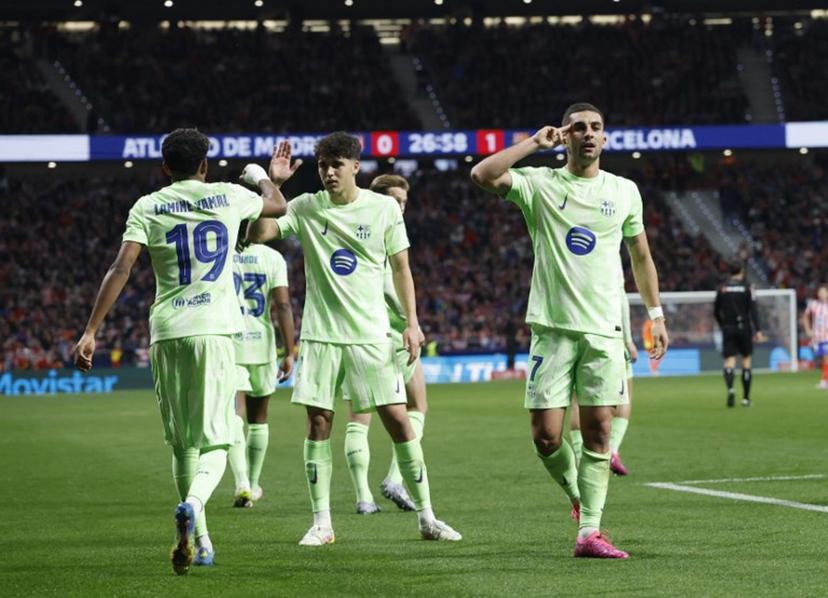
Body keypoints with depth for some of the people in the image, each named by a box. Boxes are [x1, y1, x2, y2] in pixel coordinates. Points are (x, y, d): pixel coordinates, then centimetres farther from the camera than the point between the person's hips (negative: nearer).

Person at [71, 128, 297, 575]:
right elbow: (277, 206, 30)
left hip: (167, 333, 1)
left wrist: (91, 331, -4)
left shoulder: (147, 207, 5)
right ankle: (193, 505, -34)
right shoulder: (229, 196, 8)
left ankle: (199, 540, 17)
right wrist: (268, 178, 52)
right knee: (213, 441, -4)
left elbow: (121, 268, -5)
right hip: (216, 327, -1)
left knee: (181, 444, 13)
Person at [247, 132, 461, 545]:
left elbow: (400, 267, 6)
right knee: (318, 423, -1)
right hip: (320, 335, 1)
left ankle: (426, 518, 3)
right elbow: (257, 234, -6)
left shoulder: (384, 208, 1)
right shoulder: (305, 208, 3)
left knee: (398, 419, -4)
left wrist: (412, 322, 0)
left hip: (371, 335, -1)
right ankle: (321, 523, 6)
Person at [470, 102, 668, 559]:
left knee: (597, 431, -4)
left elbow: (641, 256, 21)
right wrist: (536, 143, -10)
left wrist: (656, 315, 18)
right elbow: (483, 175, -15)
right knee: (546, 435, -6)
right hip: (552, 328, -1)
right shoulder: (540, 184, 2)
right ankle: (578, 496, 22)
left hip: (604, 329, 2)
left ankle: (589, 532, -2)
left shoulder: (624, 191, 10)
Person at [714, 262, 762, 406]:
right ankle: (746, 397, 11)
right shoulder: (746, 288, -3)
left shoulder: (722, 288, 5)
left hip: (728, 329, 1)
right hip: (744, 328, -1)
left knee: (729, 361, -3)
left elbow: (716, 311, 10)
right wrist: (757, 330, -10)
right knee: (746, 361, 10)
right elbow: (753, 309, -10)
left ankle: (730, 389, -30)